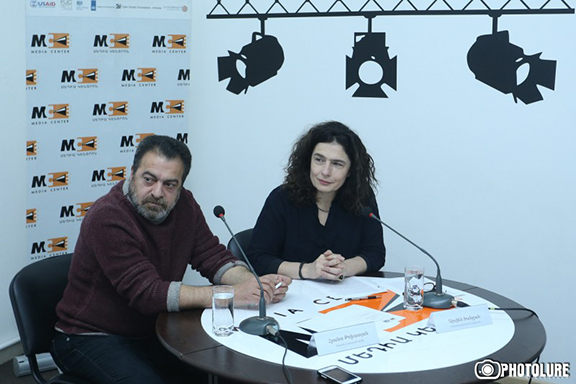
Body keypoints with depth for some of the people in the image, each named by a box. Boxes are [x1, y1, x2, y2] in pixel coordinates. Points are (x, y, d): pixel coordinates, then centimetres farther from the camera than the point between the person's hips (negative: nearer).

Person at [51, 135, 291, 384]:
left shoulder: (183, 205, 0)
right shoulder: (106, 218, -23)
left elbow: (213, 257, -1)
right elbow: (146, 291, -29)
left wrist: (253, 283, -23)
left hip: (152, 333, 6)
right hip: (91, 338, -6)